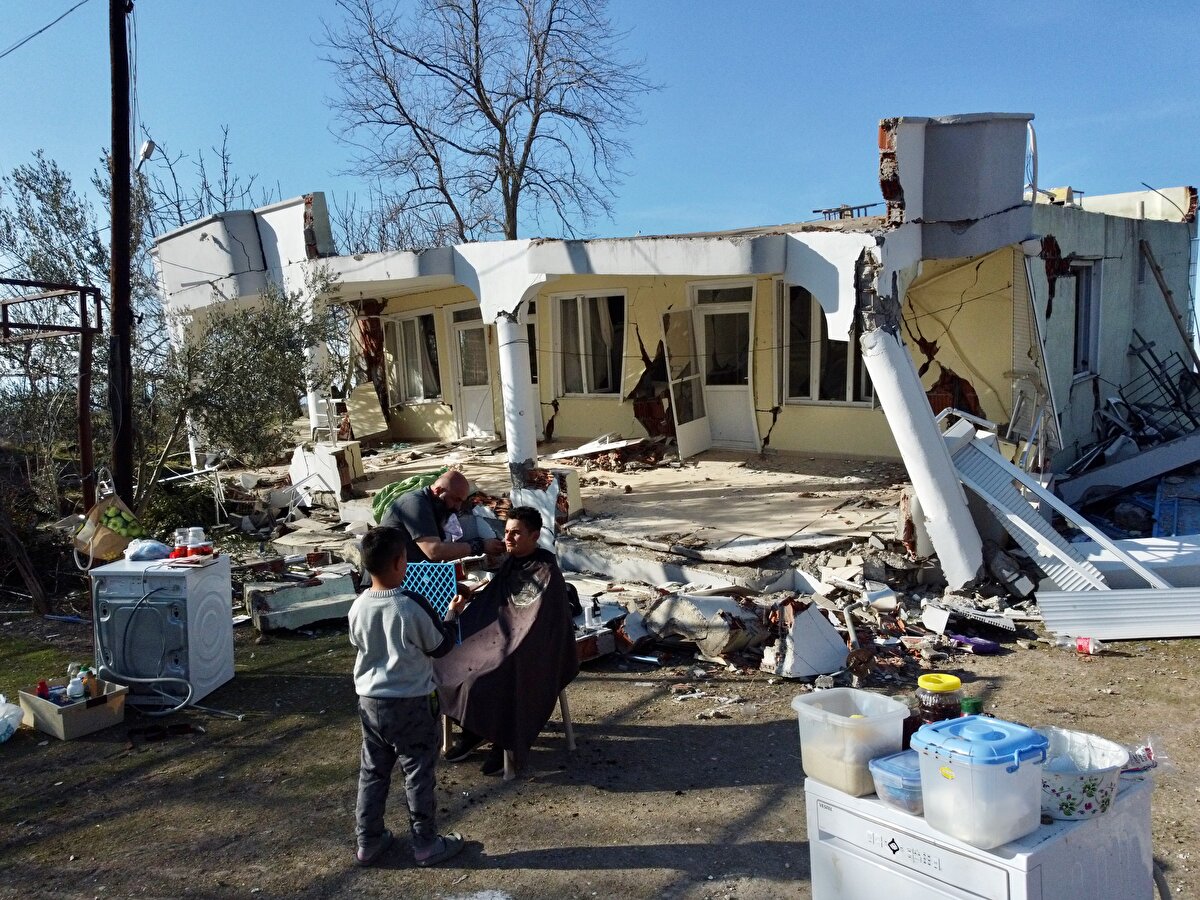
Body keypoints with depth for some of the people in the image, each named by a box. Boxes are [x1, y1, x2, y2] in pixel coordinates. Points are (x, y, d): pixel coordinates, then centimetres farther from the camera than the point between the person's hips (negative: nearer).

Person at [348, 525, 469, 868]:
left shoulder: (358, 607, -6)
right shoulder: (413, 607, -22)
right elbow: (440, 646, -9)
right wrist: (453, 615, 6)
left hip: (370, 700, 5)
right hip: (411, 704, -5)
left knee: (372, 772, 18)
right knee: (418, 775, 9)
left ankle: (368, 842, 29)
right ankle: (426, 845, 21)